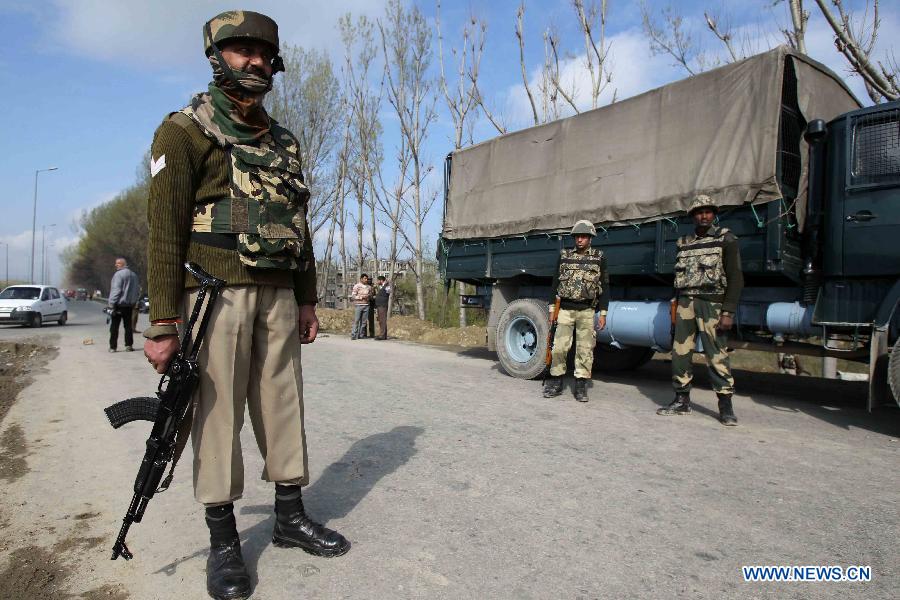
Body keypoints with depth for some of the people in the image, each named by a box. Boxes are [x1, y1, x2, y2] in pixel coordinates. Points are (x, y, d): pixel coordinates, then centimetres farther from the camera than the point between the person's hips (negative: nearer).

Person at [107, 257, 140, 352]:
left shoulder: (118, 274, -11)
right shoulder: (133, 275, 11)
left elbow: (116, 290, -17)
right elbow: (138, 291, 15)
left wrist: (111, 303, -16)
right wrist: (134, 302, 19)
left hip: (118, 305, -6)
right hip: (129, 305, 6)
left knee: (114, 327, 1)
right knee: (128, 326, 9)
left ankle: (113, 346, 2)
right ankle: (129, 345, 6)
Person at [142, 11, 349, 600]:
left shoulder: (285, 141, 17)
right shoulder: (186, 130, -1)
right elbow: (165, 226, -8)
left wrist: (307, 301, 15)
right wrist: (163, 323, -14)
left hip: (279, 297, 6)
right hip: (218, 294, -5)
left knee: (283, 405, 9)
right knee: (218, 413, 1)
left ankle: (291, 517, 24)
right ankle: (224, 540, 15)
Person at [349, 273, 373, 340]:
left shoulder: (369, 287, 11)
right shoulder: (357, 286, -2)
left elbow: (371, 295, 21)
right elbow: (353, 296, -5)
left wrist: (369, 296, -3)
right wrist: (362, 297, -14)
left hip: (366, 305, 4)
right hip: (358, 305, -4)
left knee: (364, 321, 4)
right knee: (356, 321, -6)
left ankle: (361, 335, 10)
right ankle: (353, 335, -3)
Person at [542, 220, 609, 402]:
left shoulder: (599, 257, 4)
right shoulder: (564, 255, 8)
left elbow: (604, 286, 4)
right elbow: (556, 282, 12)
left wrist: (603, 313, -2)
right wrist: (552, 308, 7)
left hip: (587, 311, -1)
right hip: (565, 309, 1)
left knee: (585, 349, 1)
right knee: (559, 347, -1)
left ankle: (581, 385, 9)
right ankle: (556, 383, 10)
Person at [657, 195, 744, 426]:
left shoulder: (726, 239, 2)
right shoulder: (684, 243, 15)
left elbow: (735, 277, -4)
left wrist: (728, 312, -12)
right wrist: (675, 305, 11)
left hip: (711, 303, -4)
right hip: (686, 303, 5)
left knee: (716, 354, -7)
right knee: (680, 352, 4)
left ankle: (726, 405, 3)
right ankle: (682, 400, 14)